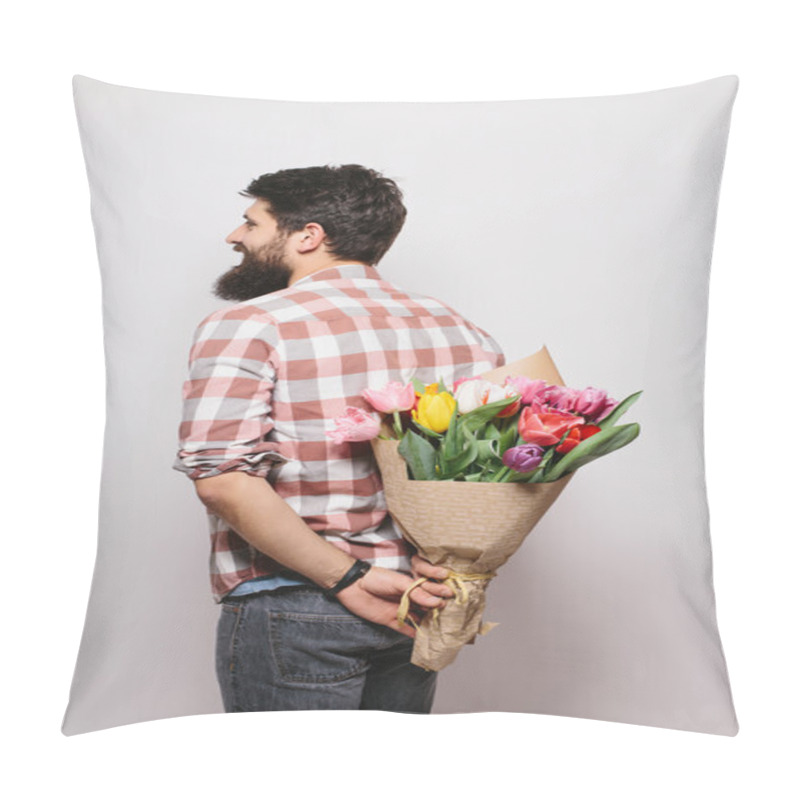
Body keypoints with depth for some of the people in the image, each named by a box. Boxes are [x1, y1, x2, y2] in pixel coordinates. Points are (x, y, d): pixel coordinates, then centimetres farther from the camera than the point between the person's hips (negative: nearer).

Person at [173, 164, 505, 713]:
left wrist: (348, 579, -18)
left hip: (291, 618, -5)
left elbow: (223, 480, -22)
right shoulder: (453, 327, 6)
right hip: (412, 609, 6)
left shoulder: (244, 327, -11)